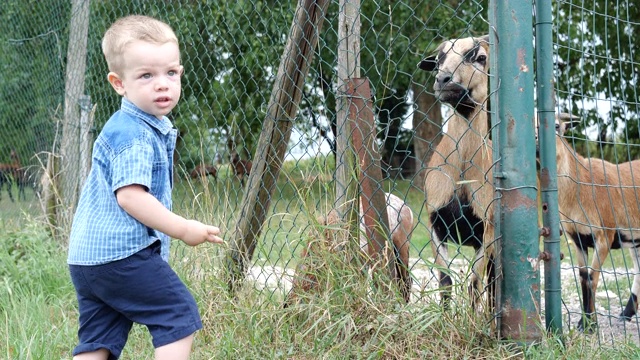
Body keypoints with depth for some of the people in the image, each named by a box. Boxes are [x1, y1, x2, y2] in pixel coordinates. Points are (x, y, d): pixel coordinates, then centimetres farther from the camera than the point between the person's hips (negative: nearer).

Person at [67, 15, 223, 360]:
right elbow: (129, 195, -23)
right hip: (121, 253, -10)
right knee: (179, 314, -2)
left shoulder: (145, 127, 18)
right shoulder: (134, 135, -15)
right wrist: (182, 229, -17)